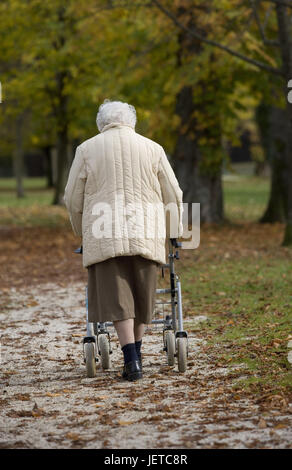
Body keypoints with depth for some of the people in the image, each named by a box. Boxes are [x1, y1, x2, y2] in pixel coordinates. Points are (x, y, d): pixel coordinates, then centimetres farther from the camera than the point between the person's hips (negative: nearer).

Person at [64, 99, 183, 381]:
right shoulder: (152, 149, 10)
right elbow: (173, 196, 12)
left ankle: (132, 361, -14)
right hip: (145, 233, 2)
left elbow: (73, 199, 9)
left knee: (116, 298, -4)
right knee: (141, 293, 14)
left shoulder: (87, 149, 7)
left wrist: (81, 232, 25)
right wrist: (176, 231, 27)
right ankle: (136, 353, 24)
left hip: (104, 234, -1)